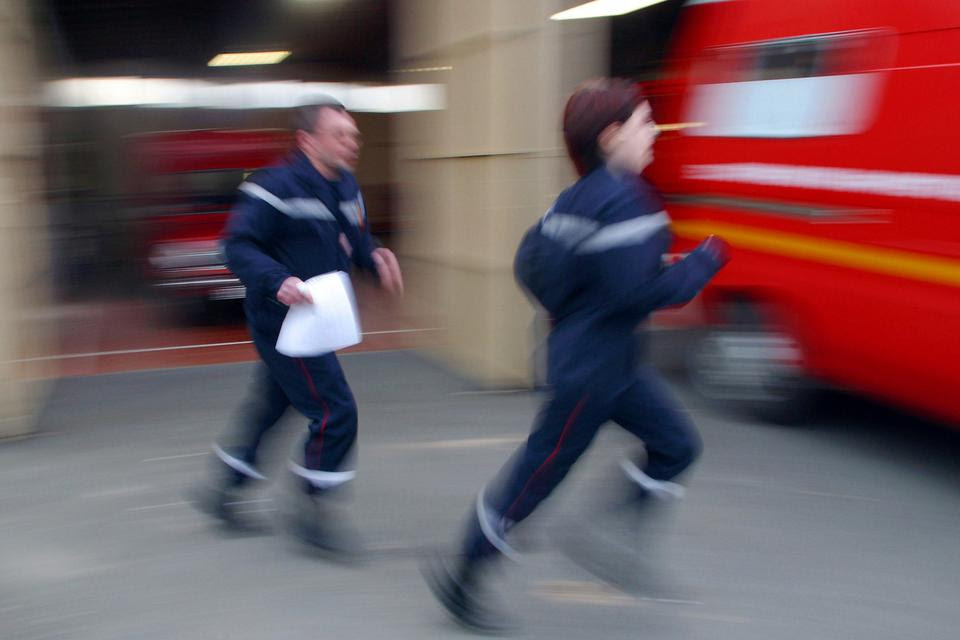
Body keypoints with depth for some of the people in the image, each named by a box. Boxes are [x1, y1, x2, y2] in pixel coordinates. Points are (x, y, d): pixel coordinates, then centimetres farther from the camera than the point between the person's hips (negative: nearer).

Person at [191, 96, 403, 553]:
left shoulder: (346, 186, 9)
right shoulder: (278, 186, -17)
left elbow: (356, 239, 20)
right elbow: (238, 245, -18)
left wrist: (375, 257, -2)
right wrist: (278, 281, -33)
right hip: (283, 322, -9)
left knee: (268, 407, 20)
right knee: (335, 414, -8)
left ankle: (223, 492, 39)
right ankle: (311, 511, 9)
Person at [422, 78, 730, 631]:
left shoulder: (579, 197, 8)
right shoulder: (622, 200, -21)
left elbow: (530, 263, 11)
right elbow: (636, 294, -26)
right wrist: (706, 262, -14)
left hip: (612, 361, 10)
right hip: (592, 367, -10)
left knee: (677, 445, 14)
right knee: (539, 472, 4)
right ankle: (463, 575, 20)